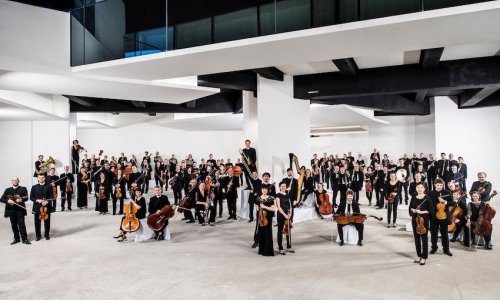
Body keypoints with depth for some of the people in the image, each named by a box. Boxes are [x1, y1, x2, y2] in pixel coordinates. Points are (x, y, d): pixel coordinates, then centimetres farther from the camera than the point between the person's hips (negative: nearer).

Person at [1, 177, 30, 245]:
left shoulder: (23, 189, 4)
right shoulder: (7, 190, 11)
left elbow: (26, 198, -6)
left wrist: (21, 199, -26)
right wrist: (8, 201, -15)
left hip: (20, 209, -3)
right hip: (11, 210, 3)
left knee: (21, 224, -5)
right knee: (14, 225, 8)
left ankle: (24, 239, 0)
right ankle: (16, 238, 19)